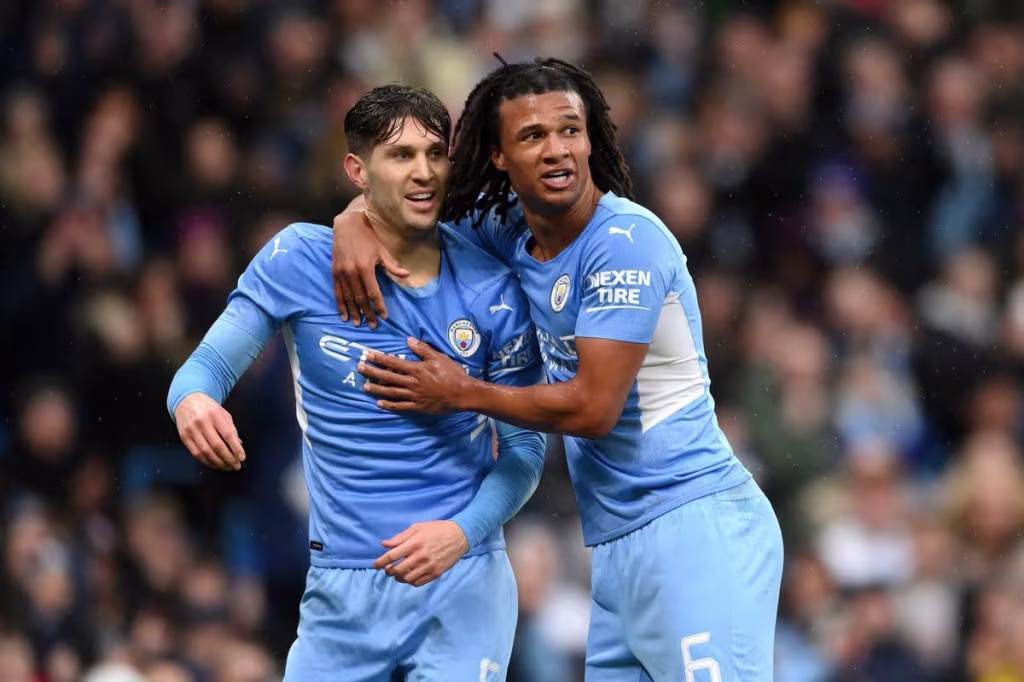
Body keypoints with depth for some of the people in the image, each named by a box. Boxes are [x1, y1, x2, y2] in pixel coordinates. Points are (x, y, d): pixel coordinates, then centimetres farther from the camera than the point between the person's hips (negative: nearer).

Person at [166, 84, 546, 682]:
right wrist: (192, 401, -27)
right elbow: (210, 364, -1)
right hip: (341, 588, 1)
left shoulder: (492, 290, -2)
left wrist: (462, 533, -17)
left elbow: (525, 447, 1)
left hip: (461, 584, -1)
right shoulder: (299, 258, -1)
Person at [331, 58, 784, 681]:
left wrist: (462, 394, -4)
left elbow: (592, 408, -16)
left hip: (695, 528, -8)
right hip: (619, 547, 8)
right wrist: (355, 226, 3)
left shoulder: (625, 242, -14)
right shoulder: (512, 228, 10)